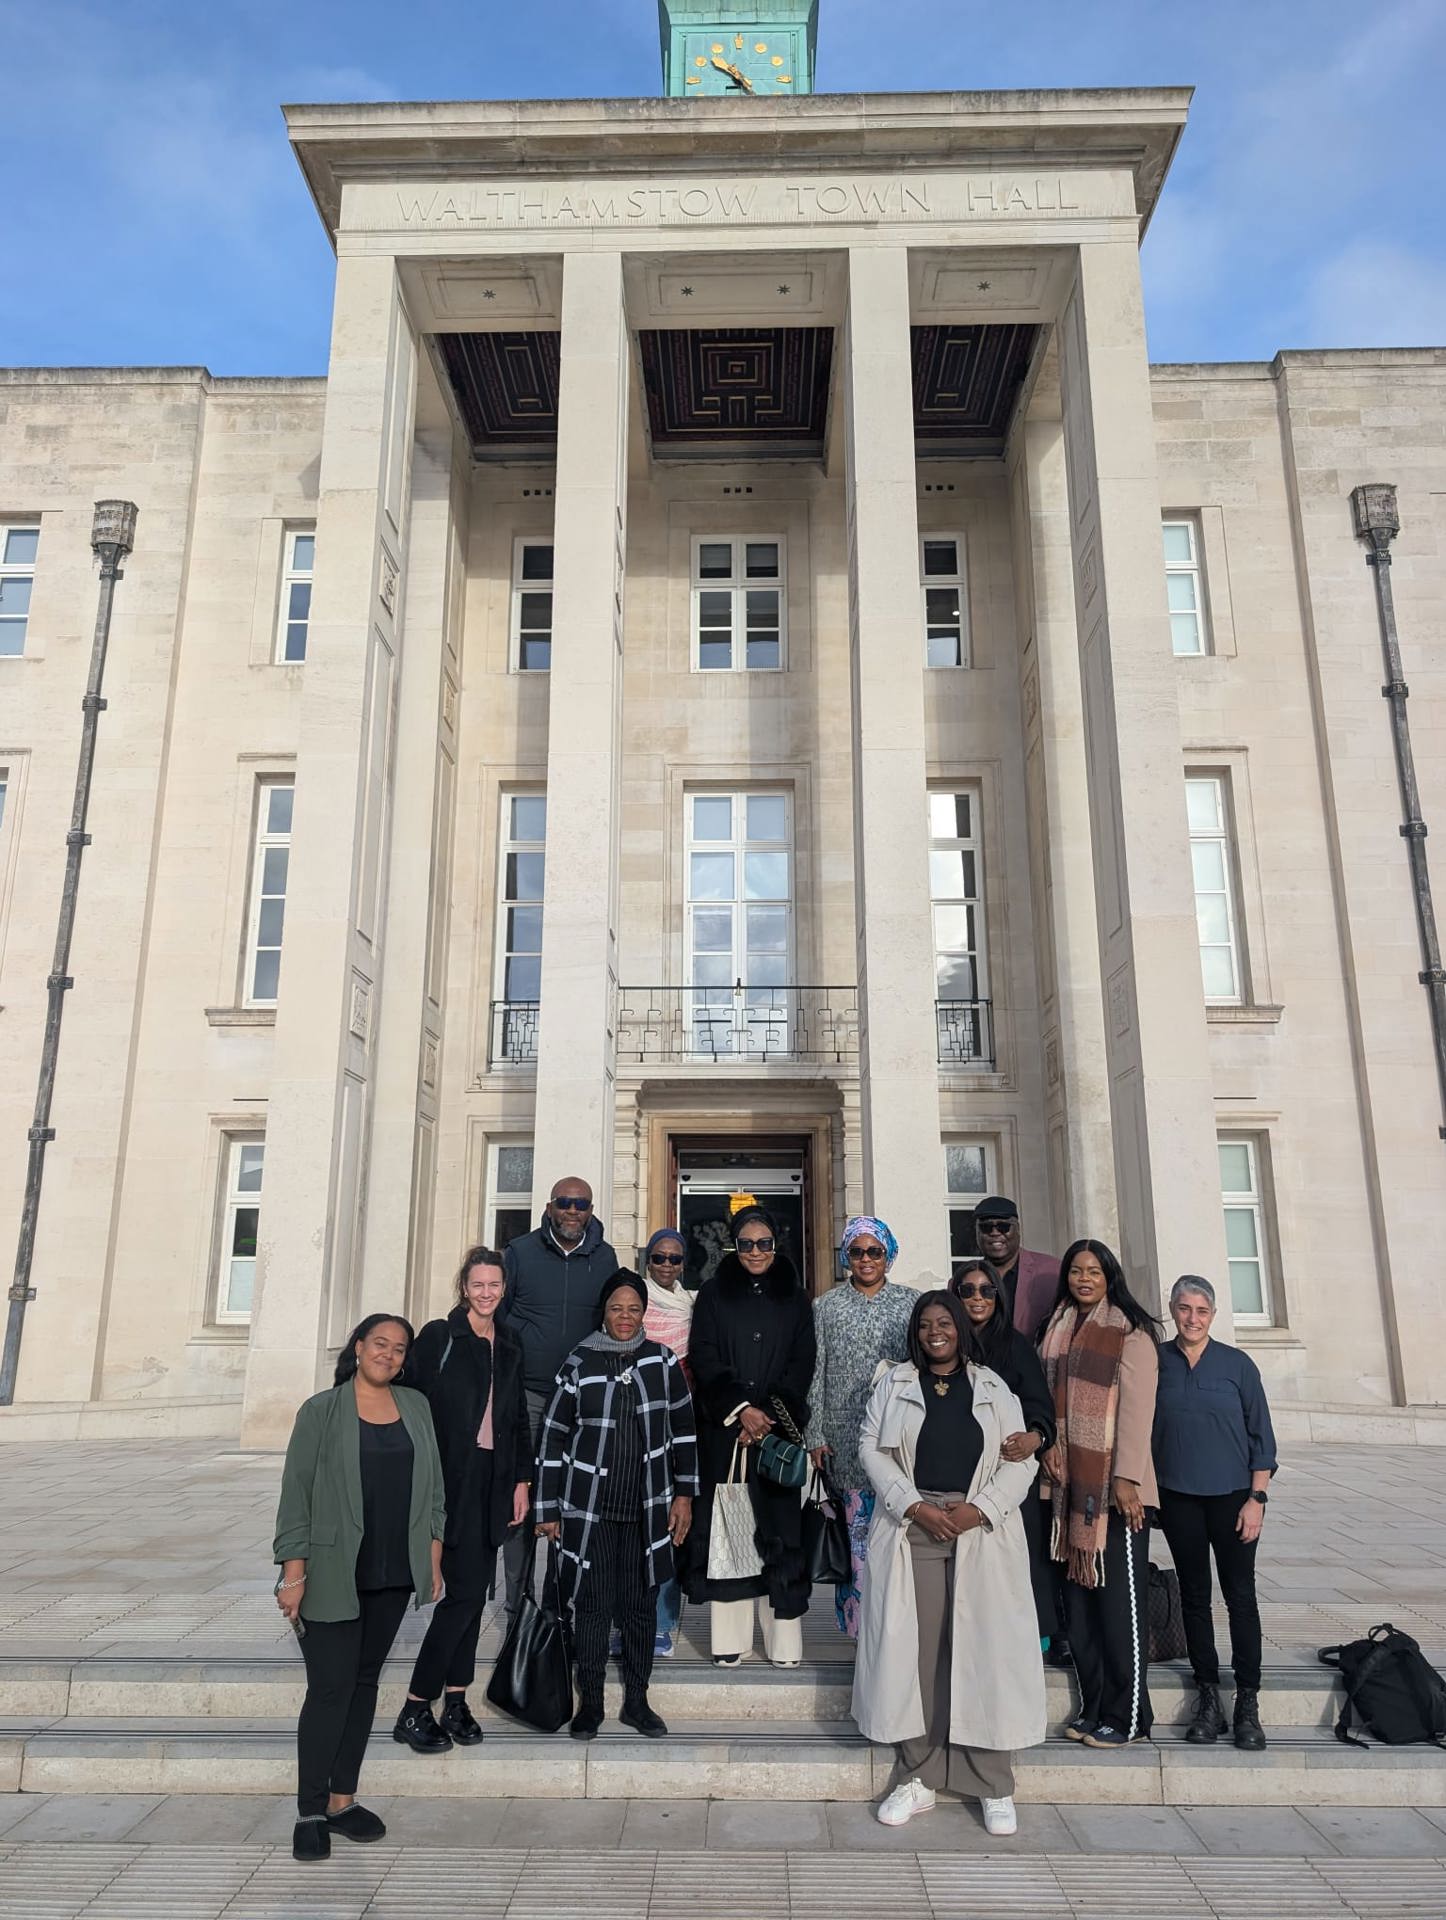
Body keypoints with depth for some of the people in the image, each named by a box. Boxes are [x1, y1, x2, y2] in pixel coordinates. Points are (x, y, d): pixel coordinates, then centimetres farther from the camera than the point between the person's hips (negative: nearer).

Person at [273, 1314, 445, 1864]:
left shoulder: (416, 1407, 7)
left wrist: (433, 1559, 9)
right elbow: (296, 1493, -6)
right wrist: (294, 1573, -10)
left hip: (393, 1575, 5)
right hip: (333, 1575, -4)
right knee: (330, 1688, -3)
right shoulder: (321, 1411, -5)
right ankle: (310, 1812, 11)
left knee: (364, 1681, 13)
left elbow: (431, 1488, 12)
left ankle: (341, 1799, 25)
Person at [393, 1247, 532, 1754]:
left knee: (475, 1591, 9)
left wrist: (522, 1480, 9)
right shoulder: (438, 1336, -5)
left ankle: (456, 1700, 20)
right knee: (465, 1590, -9)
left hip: (494, 1478, 5)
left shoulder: (509, 1346, 12)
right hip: (451, 1478, -5)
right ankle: (414, 1709, 3)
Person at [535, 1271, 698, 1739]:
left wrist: (684, 1493, 5)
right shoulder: (579, 1364, -4)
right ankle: (590, 1703, 22)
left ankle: (636, 1701, 26)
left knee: (640, 1605, 10)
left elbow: (683, 1430, 7)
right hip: (589, 1508, -1)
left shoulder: (663, 1361, 0)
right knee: (592, 1606, 5)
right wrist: (548, 1509, 0)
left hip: (646, 1508, 1)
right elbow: (553, 1438, 0)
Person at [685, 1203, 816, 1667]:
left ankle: (784, 1637, 3)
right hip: (723, 1428, 0)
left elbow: (802, 1363, 4)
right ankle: (729, 1638, 4)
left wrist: (770, 1416, -8)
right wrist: (740, 1410, -12)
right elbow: (704, 1357, 0)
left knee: (778, 1525, -2)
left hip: (779, 1427, 1)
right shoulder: (713, 1294, 7)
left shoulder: (794, 1298, 10)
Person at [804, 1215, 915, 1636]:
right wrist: (815, 1435, -1)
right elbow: (815, 1374, 4)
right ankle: (857, 1617, 15)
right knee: (856, 1520, 2)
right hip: (846, 1432, 0)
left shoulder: (910, 1301, 5)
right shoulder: (826, 1307, 5)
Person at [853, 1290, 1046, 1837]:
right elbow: (872, 1449, 2)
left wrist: (978, 1509, -10)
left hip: (981, 1532, 0)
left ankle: (993, 1786, 11)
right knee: (913, 1650, 1)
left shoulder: (993, 1387, 8)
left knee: (986, 1651, 0)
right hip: (911, 1528, 0)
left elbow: (1020, 1459, 3)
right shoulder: (895, 1382, 9)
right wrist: (916, 1507, -9)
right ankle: (917, 1778, 13)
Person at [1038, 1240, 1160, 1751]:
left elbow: (1137, 1407, -12)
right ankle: (1092, 1707, 20)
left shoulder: (1130, 1334, -5)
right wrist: (1047, 1441, -2)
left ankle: (1126, 1716, 9)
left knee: (1120, 1599, -1)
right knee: (1078, 1596, 10)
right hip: (1071, 1484, 6)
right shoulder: (1058, 1331, 13)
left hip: (1115, 1487, -6)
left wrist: (1127, 1478, -17)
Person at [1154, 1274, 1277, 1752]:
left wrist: (1257, 1499, -6)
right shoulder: (1155, 1363, 0)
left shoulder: (1237, 1364, -3)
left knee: (1240, 1596, 1)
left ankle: (1248, 1703, 10)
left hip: (1232, 1496, -1)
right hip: (1178, 1497, 1)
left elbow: (1261, 1435, 0)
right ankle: (1207, 1695, 19)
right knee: (1194, 1595, 8)